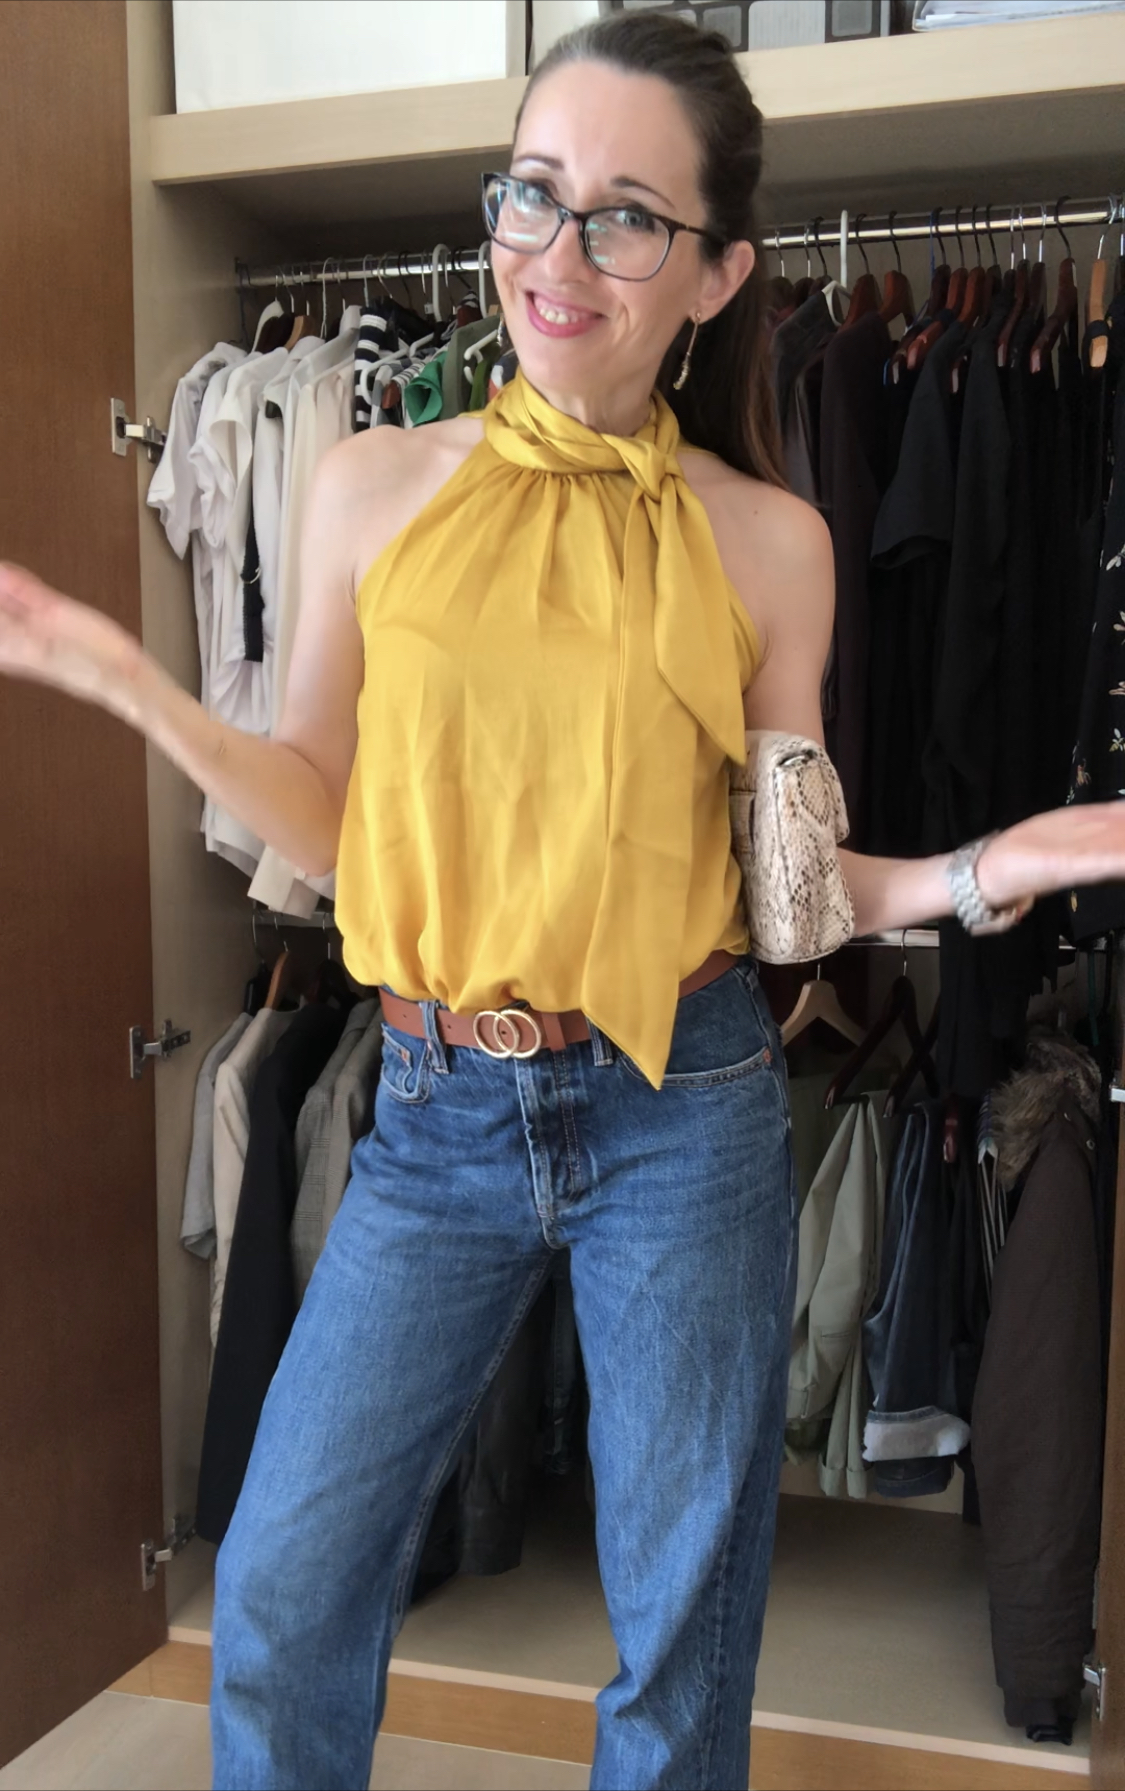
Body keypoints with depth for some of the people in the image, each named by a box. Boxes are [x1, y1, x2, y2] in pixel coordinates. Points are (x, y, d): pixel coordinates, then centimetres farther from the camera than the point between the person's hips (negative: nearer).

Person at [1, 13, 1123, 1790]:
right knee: (281, 1597, 9)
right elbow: (328, 818, 6)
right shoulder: (375, 488, 0)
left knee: (685, 1617, 15)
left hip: (684, 1113, -1)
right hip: (440, 1106, 1)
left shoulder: (770, 541, -3)